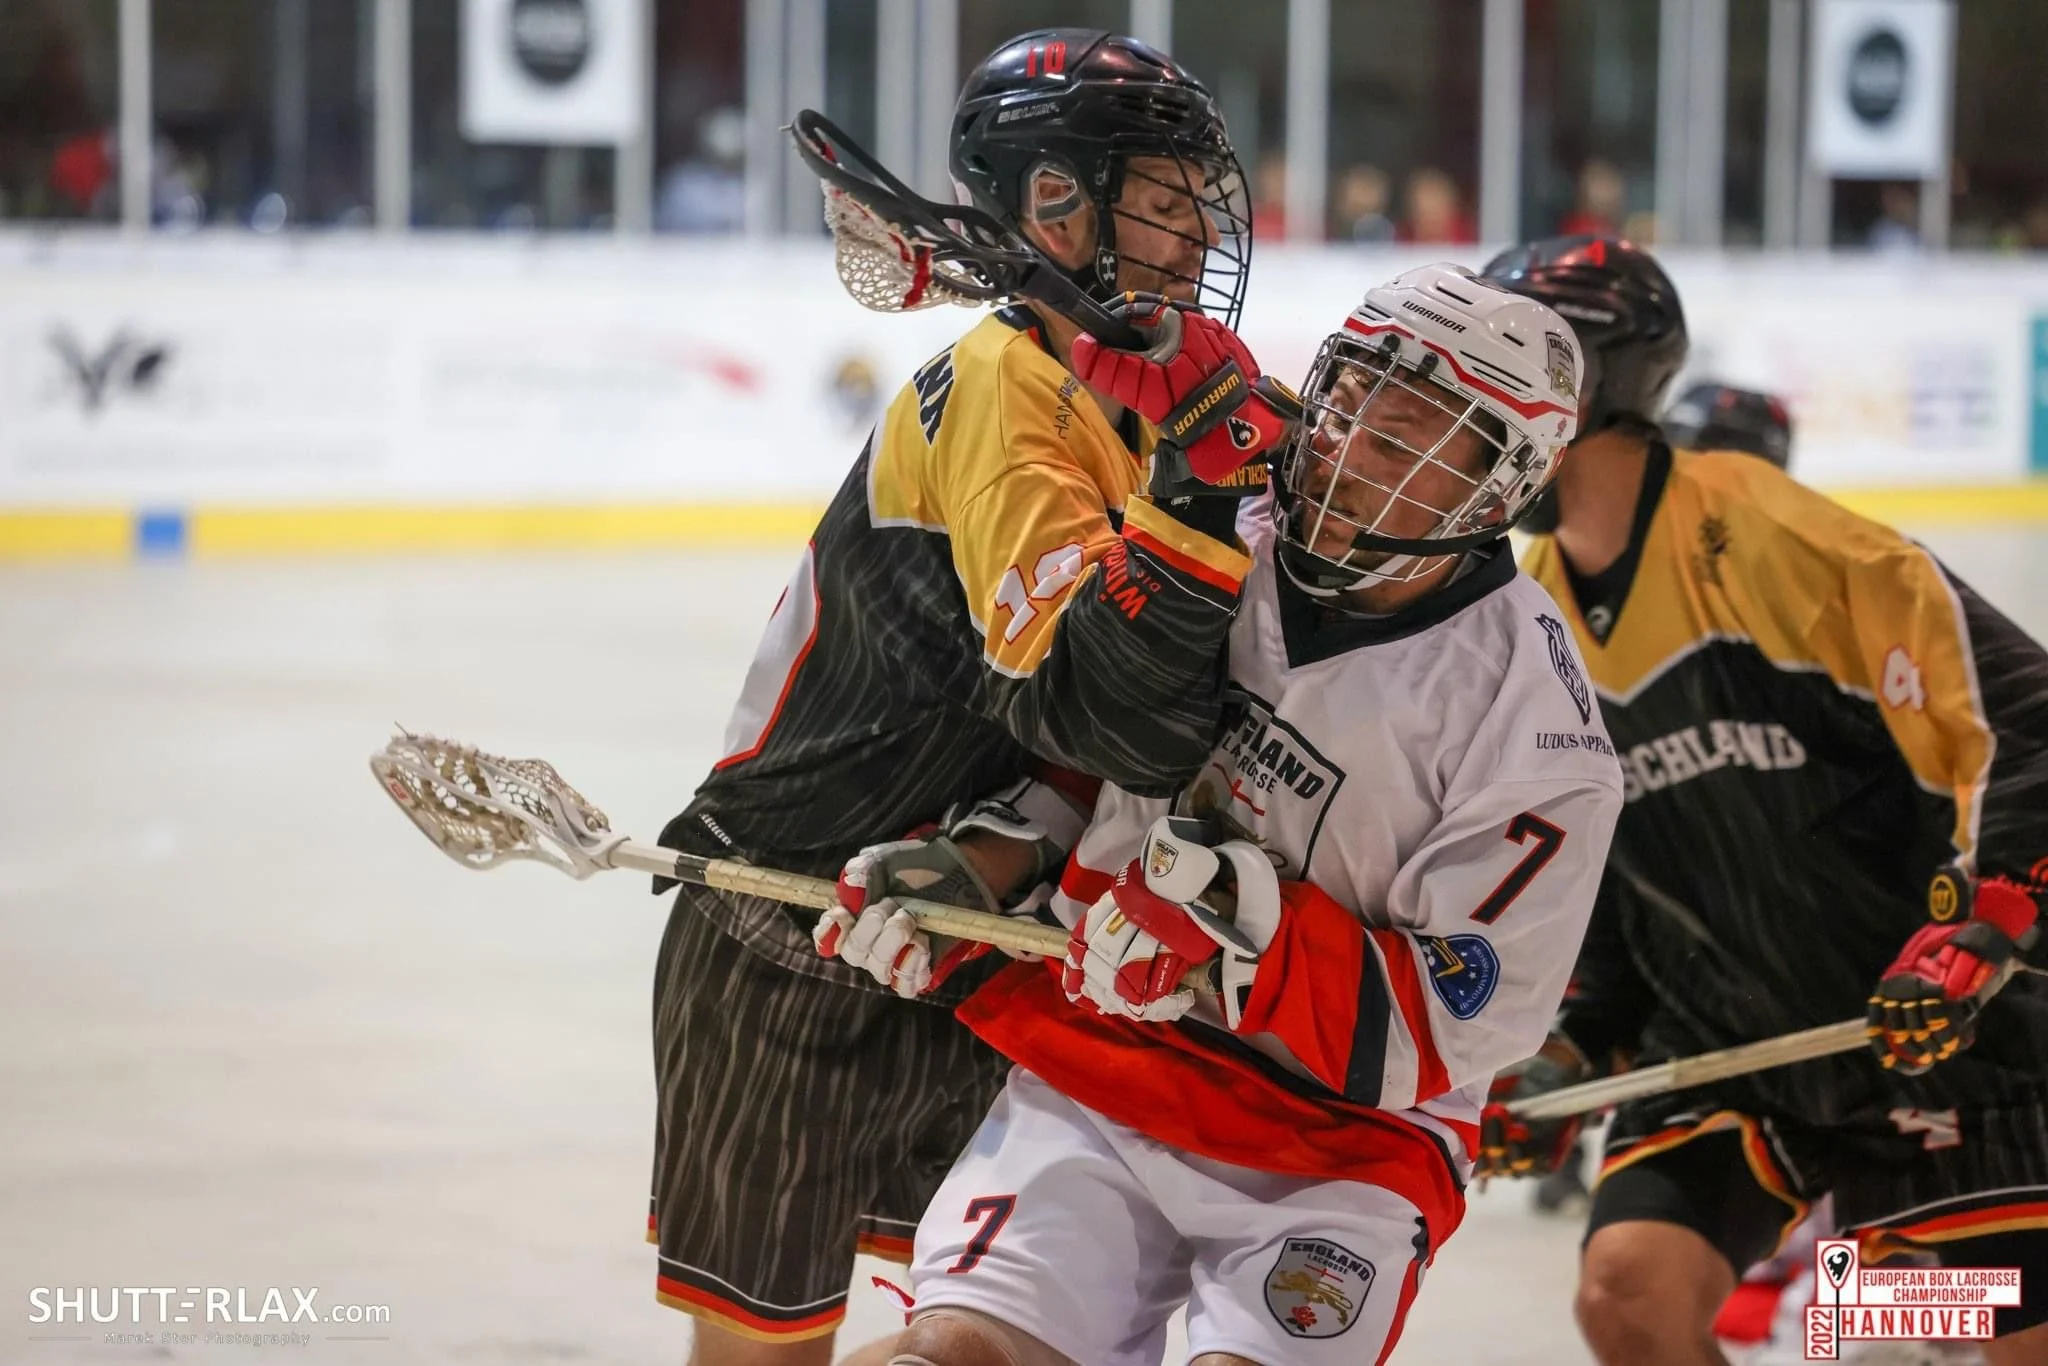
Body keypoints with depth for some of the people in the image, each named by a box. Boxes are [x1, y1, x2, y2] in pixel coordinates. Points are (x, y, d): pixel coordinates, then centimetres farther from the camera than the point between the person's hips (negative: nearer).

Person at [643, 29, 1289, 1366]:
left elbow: (1123, 731, 0)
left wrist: (998, 850, -18)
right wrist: (1198, 491, -37)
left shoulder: (1133, 398, 4)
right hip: (793, 965, -8)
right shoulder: (1000, 393, -21)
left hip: (957, 950, 8)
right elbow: (1109, 714, -31)